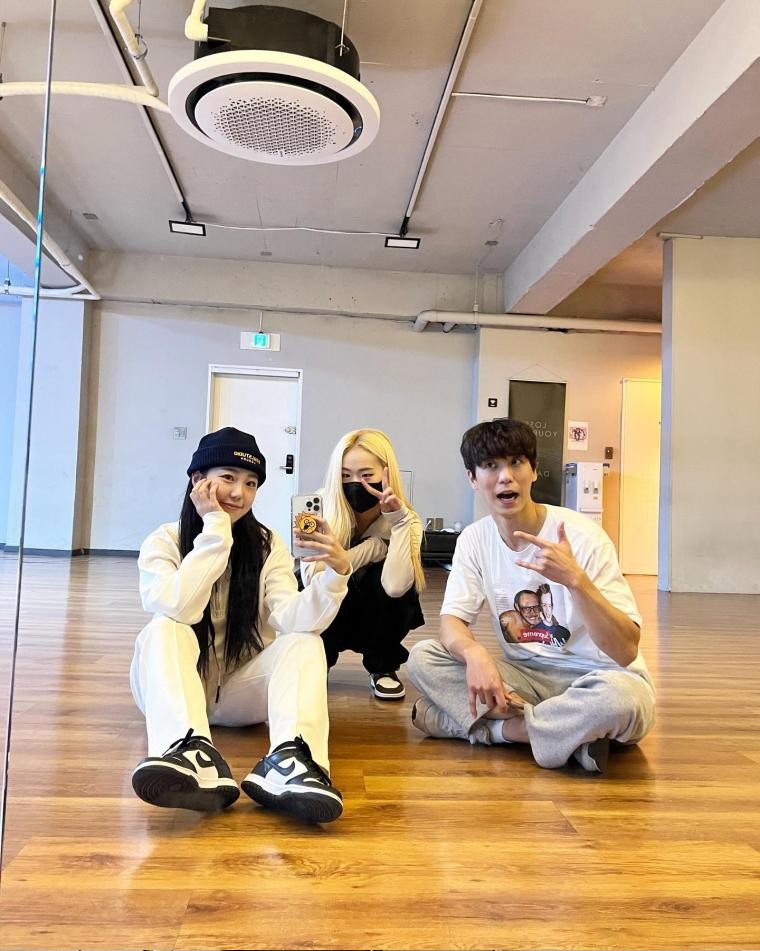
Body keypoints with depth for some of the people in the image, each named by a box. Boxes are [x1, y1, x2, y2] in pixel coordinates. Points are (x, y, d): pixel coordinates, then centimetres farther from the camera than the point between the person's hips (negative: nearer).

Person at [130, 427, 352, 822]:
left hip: (241, 691, 2)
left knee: (304, 640, -24)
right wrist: (215, 527, -27)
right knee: (165, 630, -30)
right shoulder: (163, 542, -9)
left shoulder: (268, 546, -4)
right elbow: (178, 609, -30)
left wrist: (335, 575, -39)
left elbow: (291, 619, -21)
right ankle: (191, 752, -51)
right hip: (176, 686, -1)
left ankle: (287, 757, -47)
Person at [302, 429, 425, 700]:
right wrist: (376, 545, -30)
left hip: (379, 621, 1)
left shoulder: (406, 521, -21)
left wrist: (398, 520, -37)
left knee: (386, 580, -32)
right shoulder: (321, 506, -21)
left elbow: (395, 586, -39)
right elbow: (312, 579, -33)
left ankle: (383, 668, -6)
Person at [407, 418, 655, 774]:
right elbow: (452, 621, -6)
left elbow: (626, 650, -22)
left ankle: (494, 726, -15)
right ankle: (569, 731, -17)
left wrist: (575, 579, -38)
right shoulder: (474, 540, -3)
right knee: (422, 657, -16)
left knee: (622, 697, -38)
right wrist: (474, 652, -30)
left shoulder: (582, 536, -18)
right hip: (525, 674, 4)